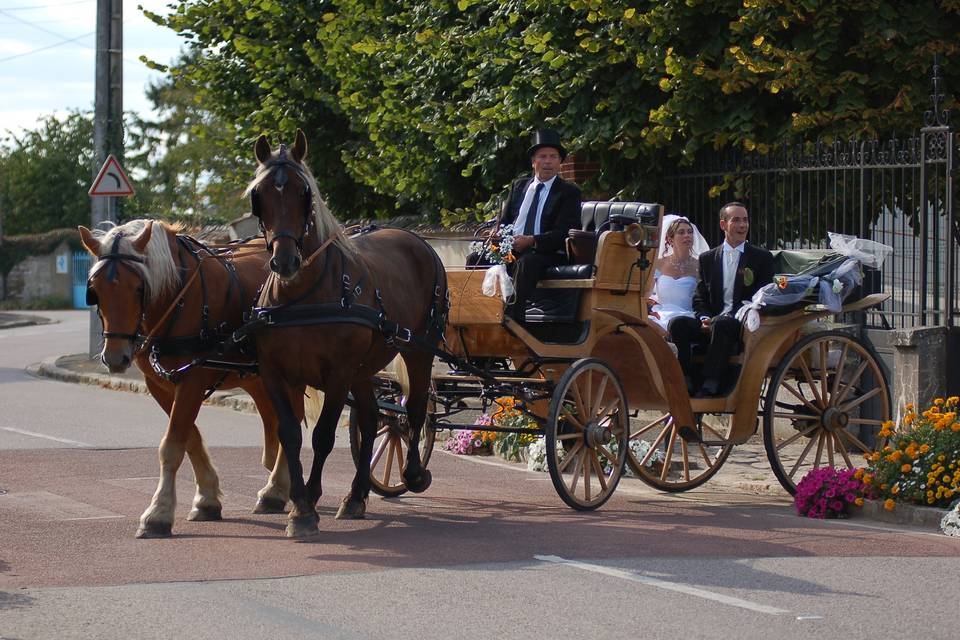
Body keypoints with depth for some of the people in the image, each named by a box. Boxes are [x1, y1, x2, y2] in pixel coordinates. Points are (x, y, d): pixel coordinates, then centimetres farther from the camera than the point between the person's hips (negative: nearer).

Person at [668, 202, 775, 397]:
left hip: (743, 325, -3)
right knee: (678, 323, -25)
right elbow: (699, 298, 16)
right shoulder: (707, 259, 19)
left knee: (721, 323, -37)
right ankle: (685, 382, -29)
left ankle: (710, 386, -39)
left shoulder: (762, 258, 10)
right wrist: (704, 318, -9)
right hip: (711, 324, 3)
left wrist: (726, 316, -13)